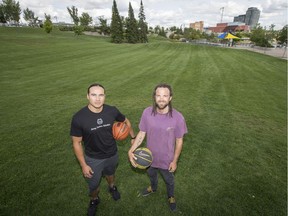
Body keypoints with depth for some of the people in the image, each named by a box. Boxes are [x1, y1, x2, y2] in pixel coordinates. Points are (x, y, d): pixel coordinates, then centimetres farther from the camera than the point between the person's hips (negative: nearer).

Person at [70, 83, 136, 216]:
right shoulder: (79, 118, -27)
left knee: (110, 174, 31)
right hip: (93, 159, -2)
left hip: (112, 154, 2)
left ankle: (112, 187, 65)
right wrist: (83, 165, -11)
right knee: (93, 185, 20)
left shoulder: (112, 111, -21)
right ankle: (94, 200, 56)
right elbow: (76, 143, -15)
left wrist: (133, 137, 8)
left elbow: (126, 121, 0)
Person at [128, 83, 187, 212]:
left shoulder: (177, 117, -26)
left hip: (167, 159, -2)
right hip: (150, 157, 3)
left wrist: (174, 161, -8)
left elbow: (179, 141, -13)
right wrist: (131, 151, -18)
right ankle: (153, 188, 67)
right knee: (151, 175, 33)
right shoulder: (147, 112, -20)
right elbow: (141, 133, -9)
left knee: (169, 180, 27)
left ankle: (171, 196, 60)